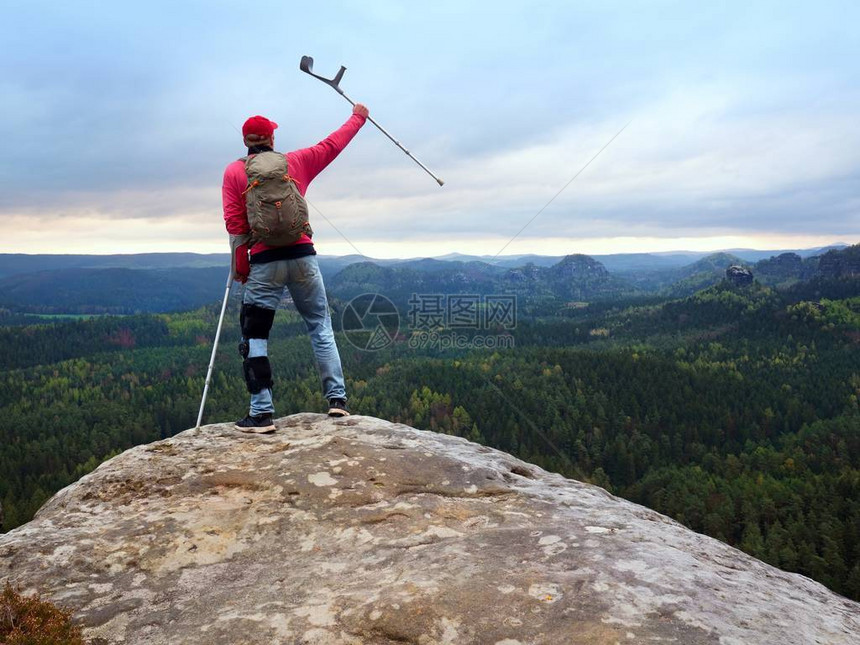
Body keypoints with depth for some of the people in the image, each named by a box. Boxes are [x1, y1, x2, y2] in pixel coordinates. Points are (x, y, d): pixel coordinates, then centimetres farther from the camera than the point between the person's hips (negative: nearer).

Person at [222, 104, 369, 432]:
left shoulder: (234, 172, 4)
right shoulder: (297, 162, 9)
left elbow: (234, 225, -1)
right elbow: (332, 144, 22)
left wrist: (239, 267, 6)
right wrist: (357, 117, 36)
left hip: (264, 262, -2)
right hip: (302, 257, 2)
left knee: (255, 338, 4)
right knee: (321, 328, 10)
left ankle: (261, 414, 0)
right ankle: (337, 399, 6)